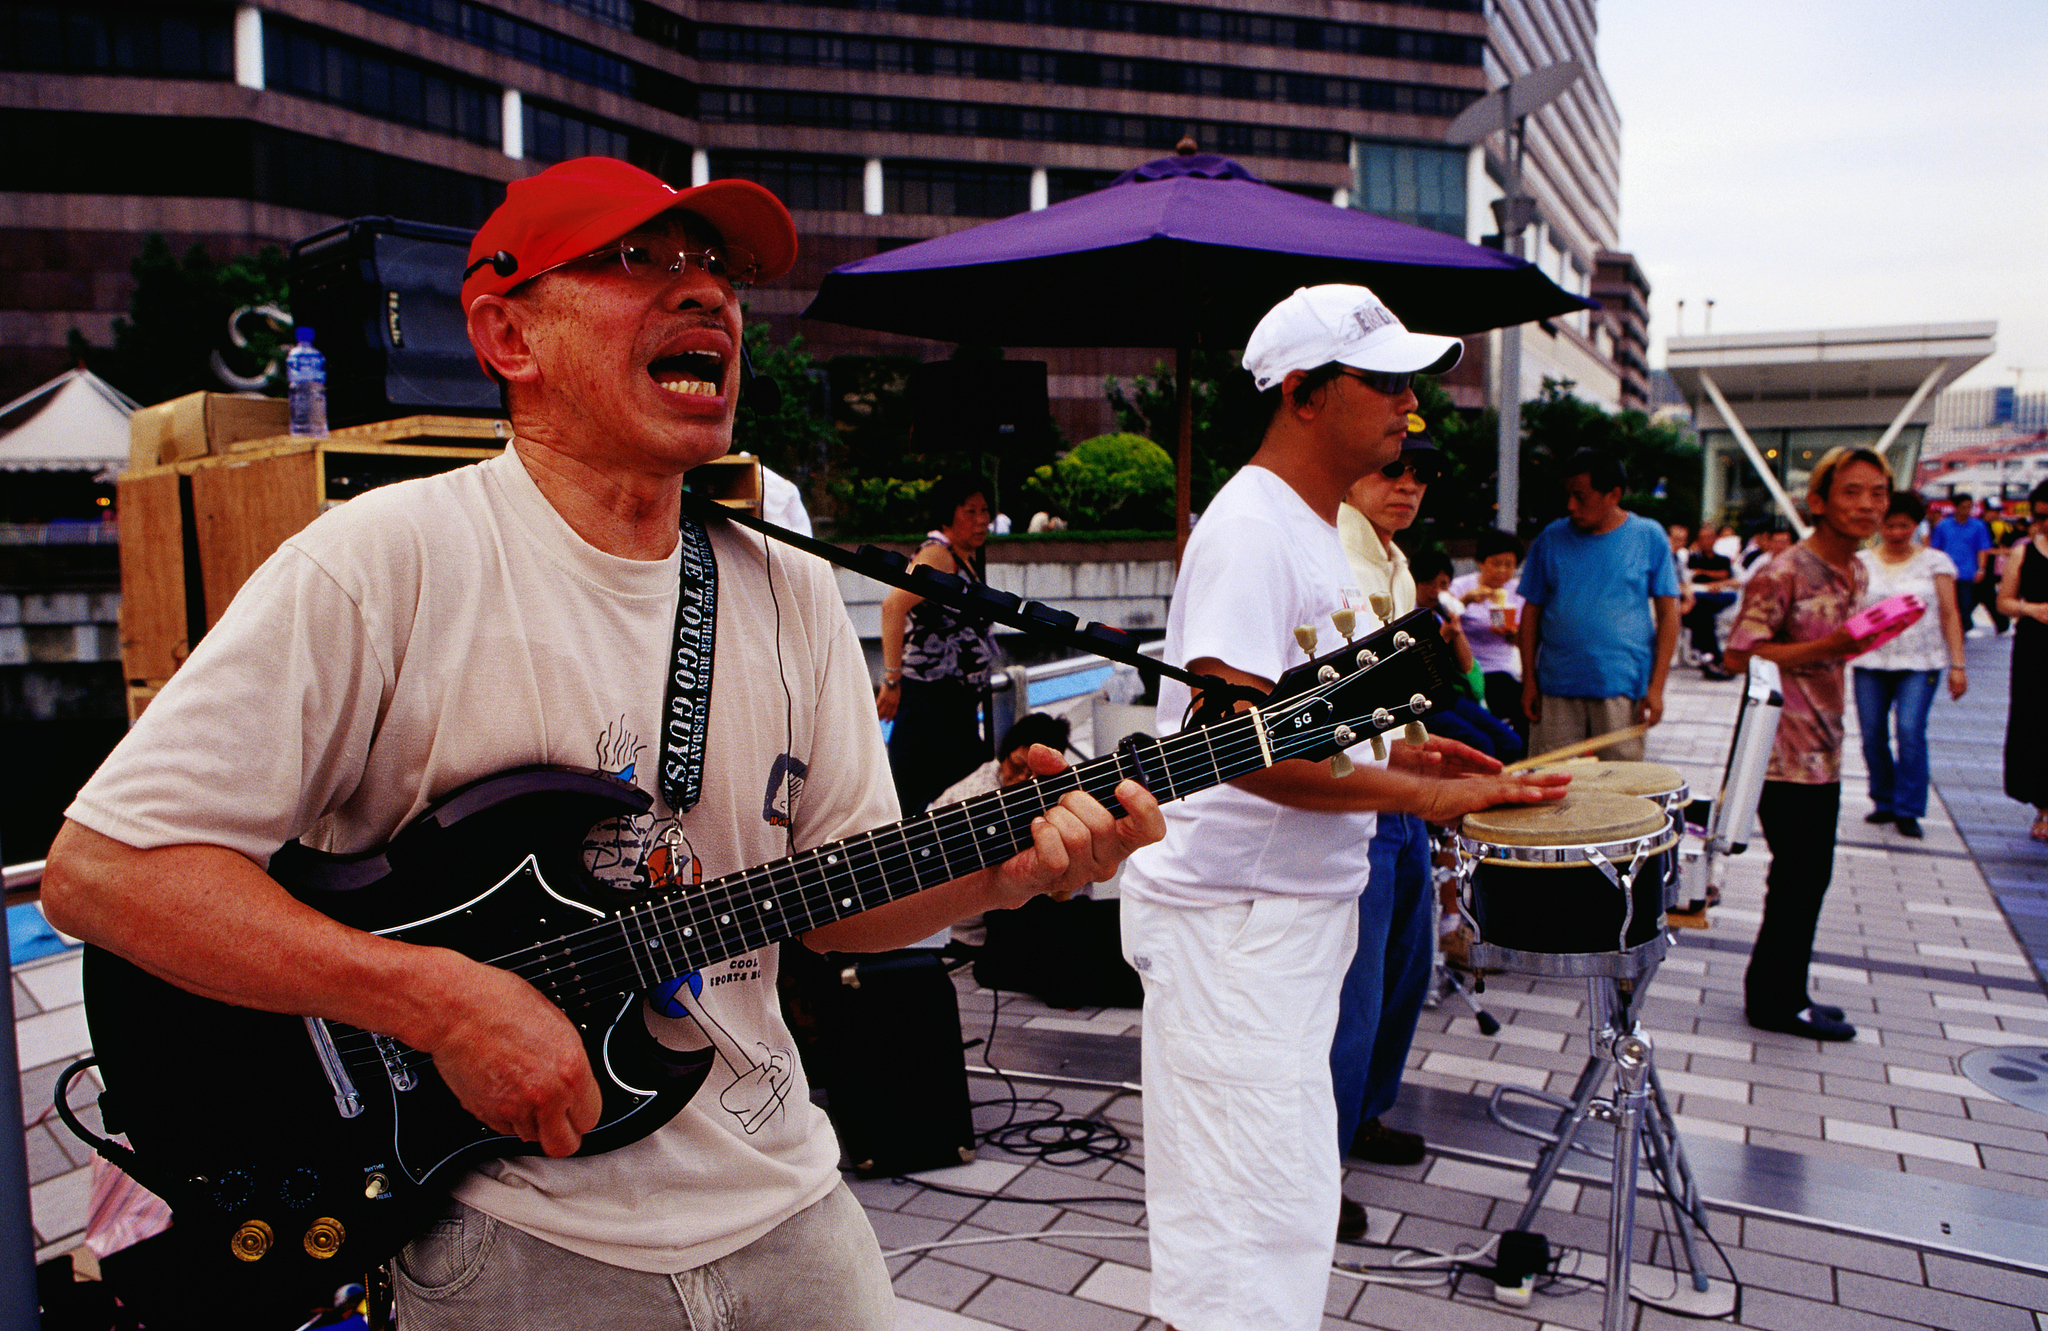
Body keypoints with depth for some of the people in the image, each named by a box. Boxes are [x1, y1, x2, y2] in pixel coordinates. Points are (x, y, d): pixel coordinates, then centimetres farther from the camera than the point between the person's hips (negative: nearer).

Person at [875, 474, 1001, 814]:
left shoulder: (966, 559, 16)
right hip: (929, 698, -10)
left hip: (959, 702, 10)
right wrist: (892, 680, -29)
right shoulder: (937, 555, -13)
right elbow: (893, 606, -28)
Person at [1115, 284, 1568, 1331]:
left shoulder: (1318, 529, 15)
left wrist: (1391, 752, 10)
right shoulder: (1250, 527, -17)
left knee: (1272, 1201, 22)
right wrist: (1421, 794, -22)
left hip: (1297, 905, 10)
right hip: (1230, 918, -10)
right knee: (1257, 1216, -2)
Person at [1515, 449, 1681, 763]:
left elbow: (1668, 613, 2)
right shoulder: (1550, 539, 6)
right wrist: (1528, 679, 3)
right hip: (1556, 688, 1)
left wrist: (1656, 686, -5)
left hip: (1623, 688, -1)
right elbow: (1532, 612, 9)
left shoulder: (1649, 538, 3)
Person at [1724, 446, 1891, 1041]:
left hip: (1823, 749, 9)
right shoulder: (1783, 573, -17)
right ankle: (1776, 1001, 14)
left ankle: (1782, 992, 27)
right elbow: (1740, 656, -20)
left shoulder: (1856, 573, 10)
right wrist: (1828, 647, -24)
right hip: (1784, 751, -8)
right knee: (1798, 877, -1)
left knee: (1811, 876, 14)